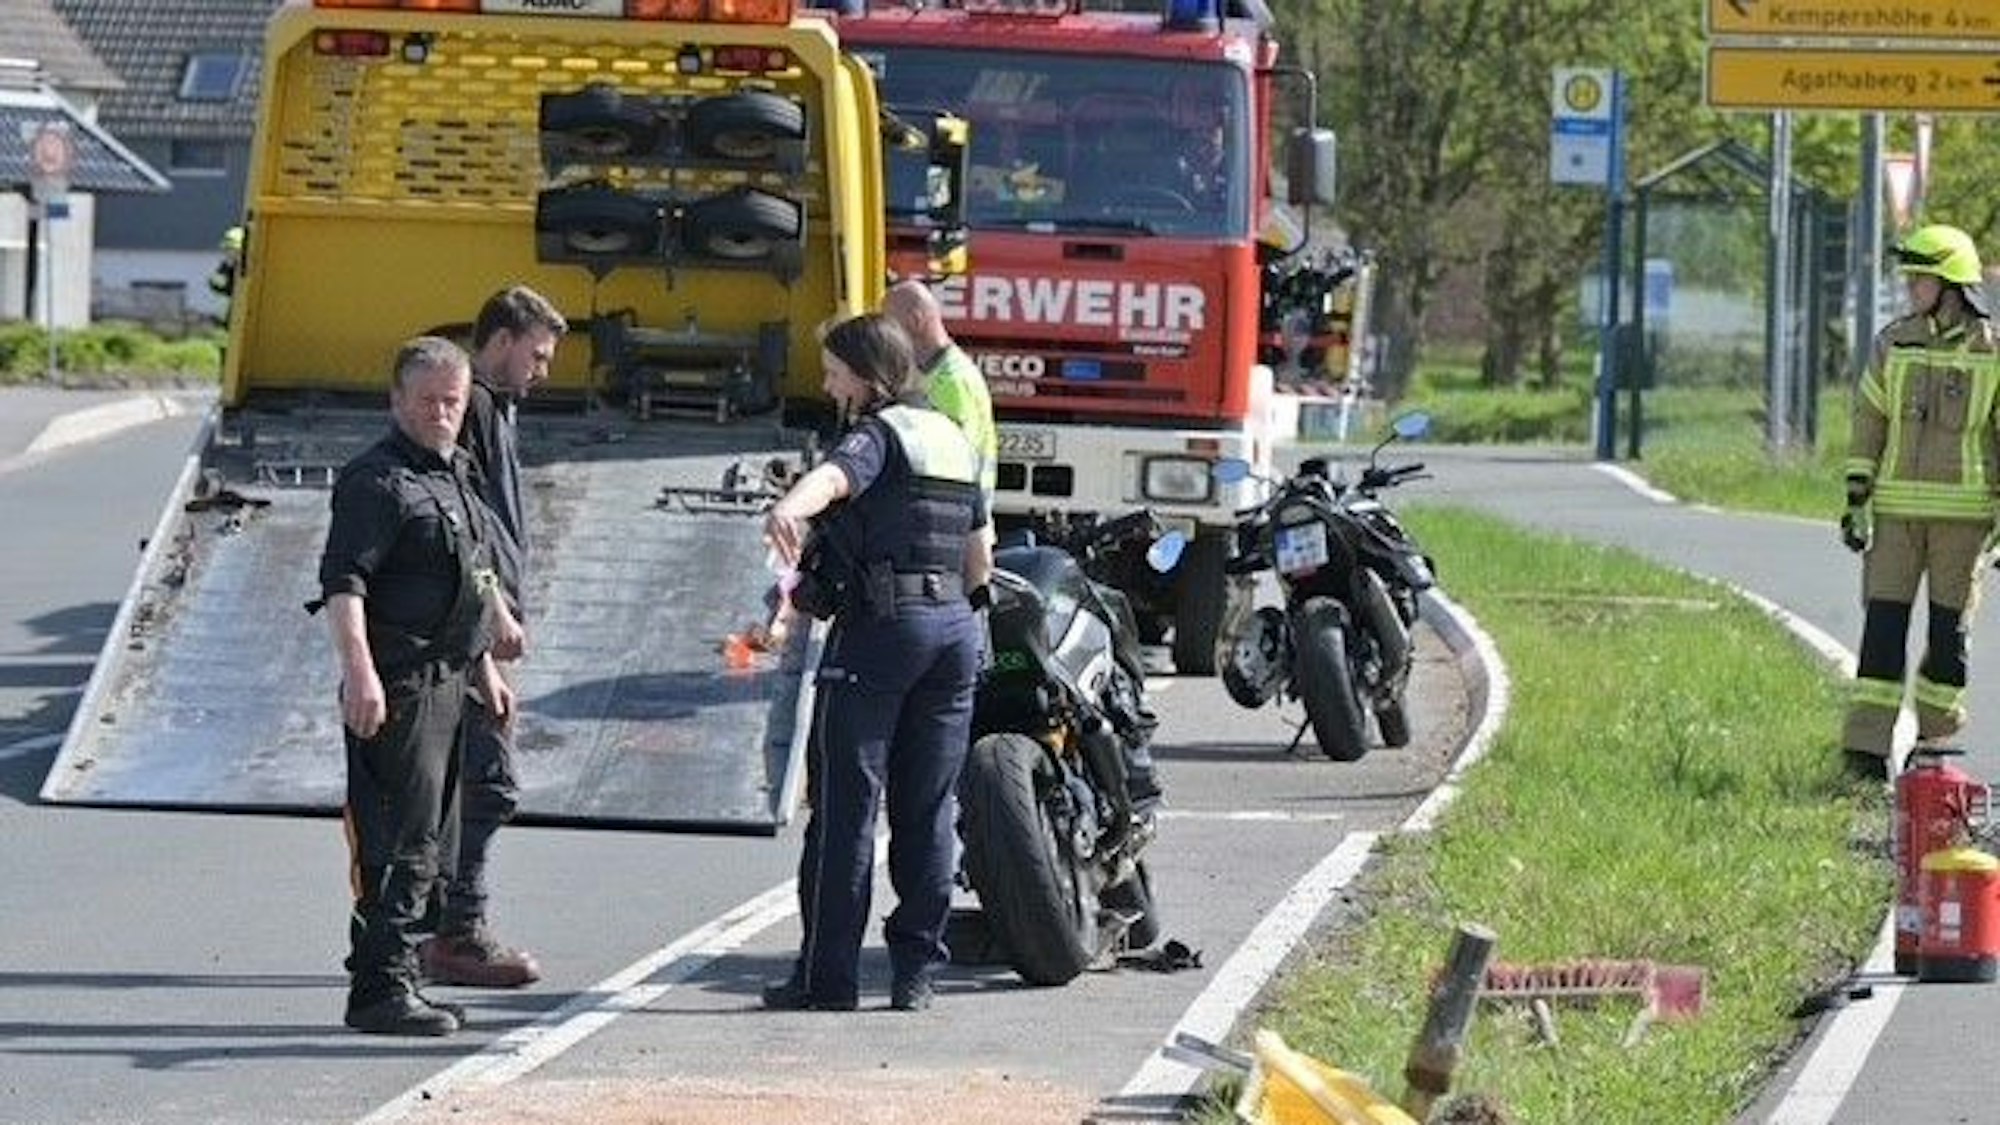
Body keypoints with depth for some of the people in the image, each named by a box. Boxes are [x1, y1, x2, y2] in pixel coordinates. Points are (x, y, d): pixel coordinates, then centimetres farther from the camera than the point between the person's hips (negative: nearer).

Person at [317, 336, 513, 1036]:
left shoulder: (455, 475, 18)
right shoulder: (377, 480, -13)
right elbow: (342, 582, -22)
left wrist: (483, 667, 31)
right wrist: (360, 671, -33)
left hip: (444, 682, 10)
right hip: (399, 684, -10)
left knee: (430, 845, 14)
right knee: (404, 842, -12)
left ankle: (386, 980, 21)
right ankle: (382, 990, -12)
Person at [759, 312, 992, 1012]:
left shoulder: (878, 434, -5)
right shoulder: (954, 441, 19)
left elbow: (834, 475, -30)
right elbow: (980, 561, 25)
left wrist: (788, 509, -50)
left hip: (879, 626, -7)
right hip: (955, 630, 7)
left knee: (845, 804, -5)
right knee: (927, 809, 9)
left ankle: (828, 975, -6)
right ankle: (916, 972, 7)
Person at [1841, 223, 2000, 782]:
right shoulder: (1893, 343, 6)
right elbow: (1869, 421, 11)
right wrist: (1857, 497, 5)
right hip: (1897, 506, 2)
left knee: (1949, 629, 4)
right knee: (1883, 625, -5)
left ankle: (1937, 740, 16)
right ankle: (1865, 747, -6)